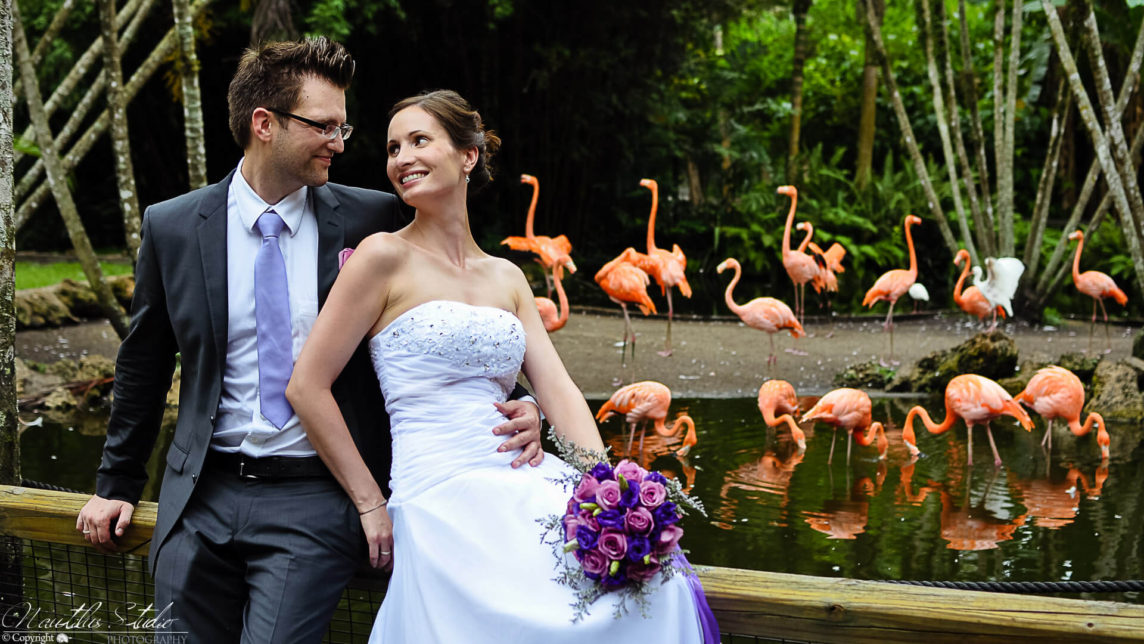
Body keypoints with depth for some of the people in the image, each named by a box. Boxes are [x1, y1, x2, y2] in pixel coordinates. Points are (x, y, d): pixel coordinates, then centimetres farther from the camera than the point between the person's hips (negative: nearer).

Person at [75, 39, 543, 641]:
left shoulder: (372, 218, -1)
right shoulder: (172, 227, 2)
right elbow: (143, 365, 14)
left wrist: (513, 412, -12)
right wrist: (116, 484, 18)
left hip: (316, 501, -2)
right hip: (201, 500, 2)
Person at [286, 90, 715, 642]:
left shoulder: (506, 278, 18)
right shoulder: (385, 256, 1)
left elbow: (559, 393, 10)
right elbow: (307, 387, -3)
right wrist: (371, 505, -2)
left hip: (525, 486, 5)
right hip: (444, 496, -5)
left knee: (651, 580, -20)